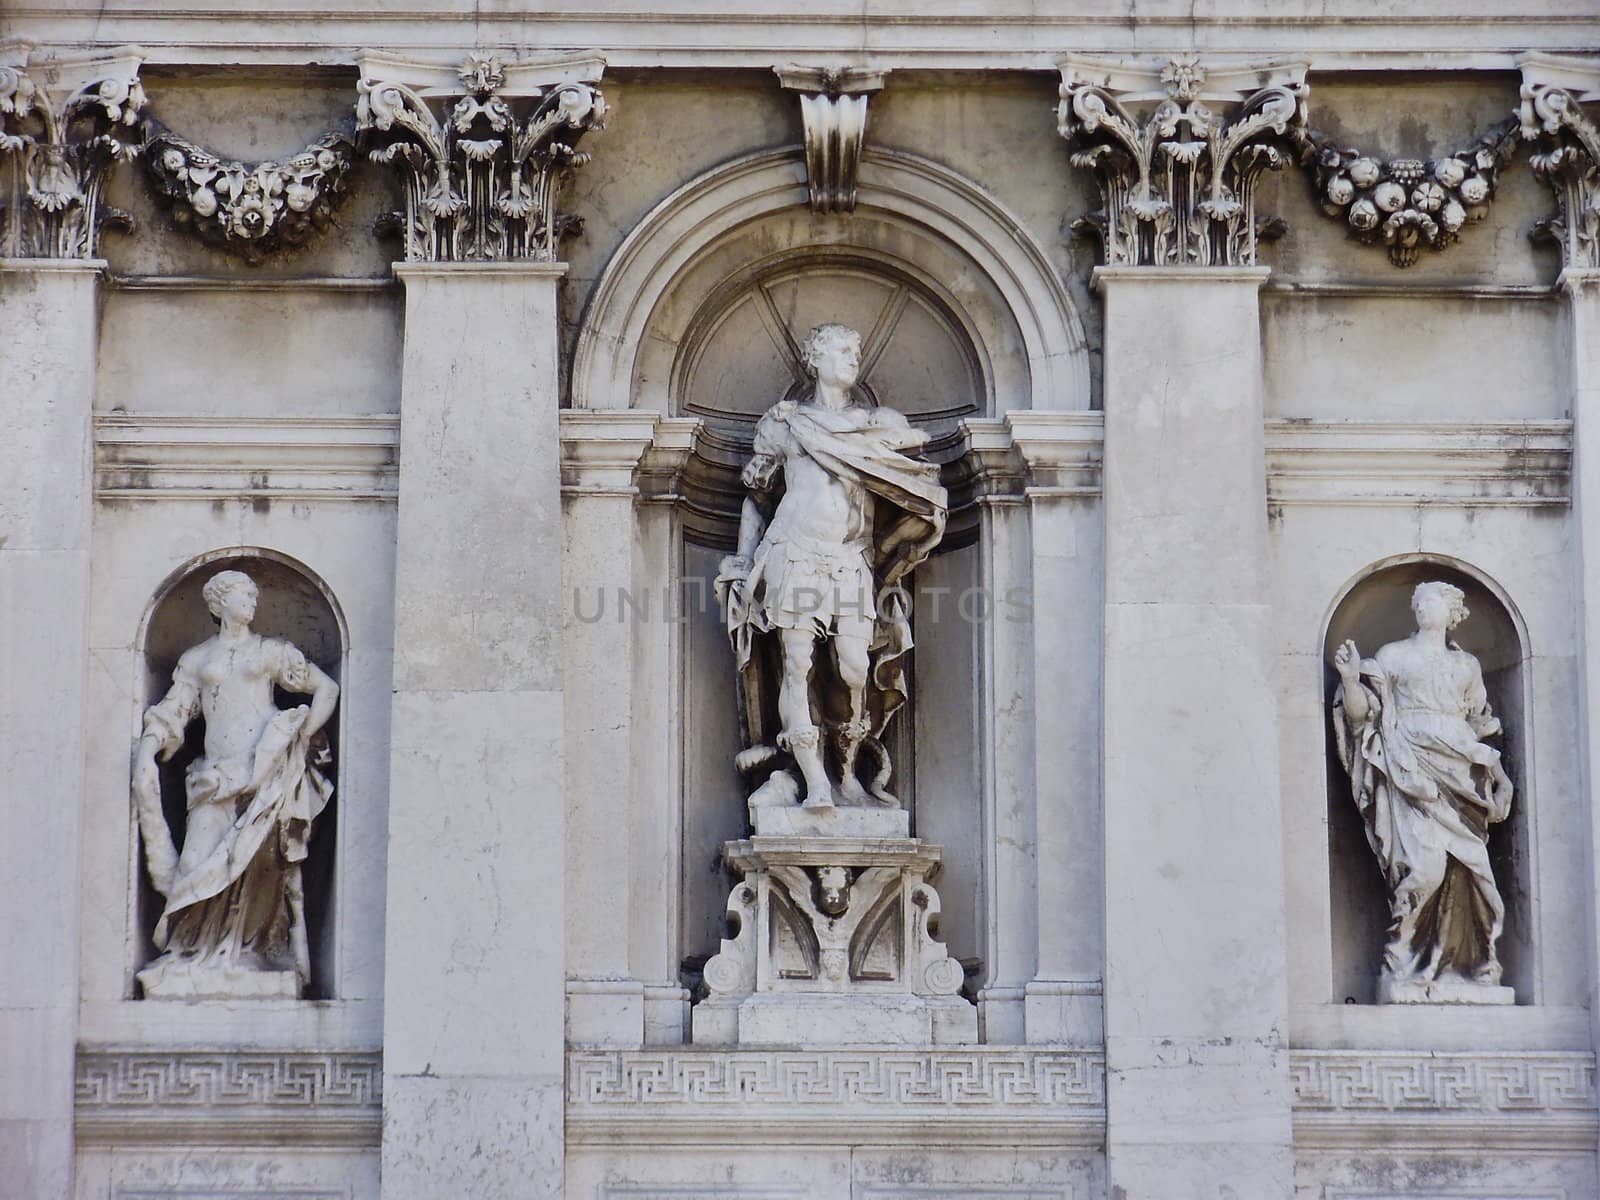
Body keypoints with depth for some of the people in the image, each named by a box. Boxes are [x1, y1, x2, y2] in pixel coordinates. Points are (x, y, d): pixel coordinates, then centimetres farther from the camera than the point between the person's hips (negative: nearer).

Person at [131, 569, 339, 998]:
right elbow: (172, 712, 17)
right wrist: (146, 750, -1)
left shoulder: (272, 652, 15)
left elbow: (327, 689, 15)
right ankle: (202, 960, -2)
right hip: (219, 774, 2)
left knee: (272, 863, -10)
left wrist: (302, 737, 3)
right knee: (204, 863, -9)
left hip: (269, 768, -2)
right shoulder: (196, 659, 20)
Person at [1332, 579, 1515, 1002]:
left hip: (1458, 774, 4)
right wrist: (1351, 679, -14)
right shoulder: (1393, 656, 10)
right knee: (1425, 864, -18)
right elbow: (1361, 711, 3)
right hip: (1413, 772, -4)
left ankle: (1463, 967, 0)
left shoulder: (1467, 665, 22)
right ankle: (1403, 966, -14)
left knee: (1466, 865, -6)